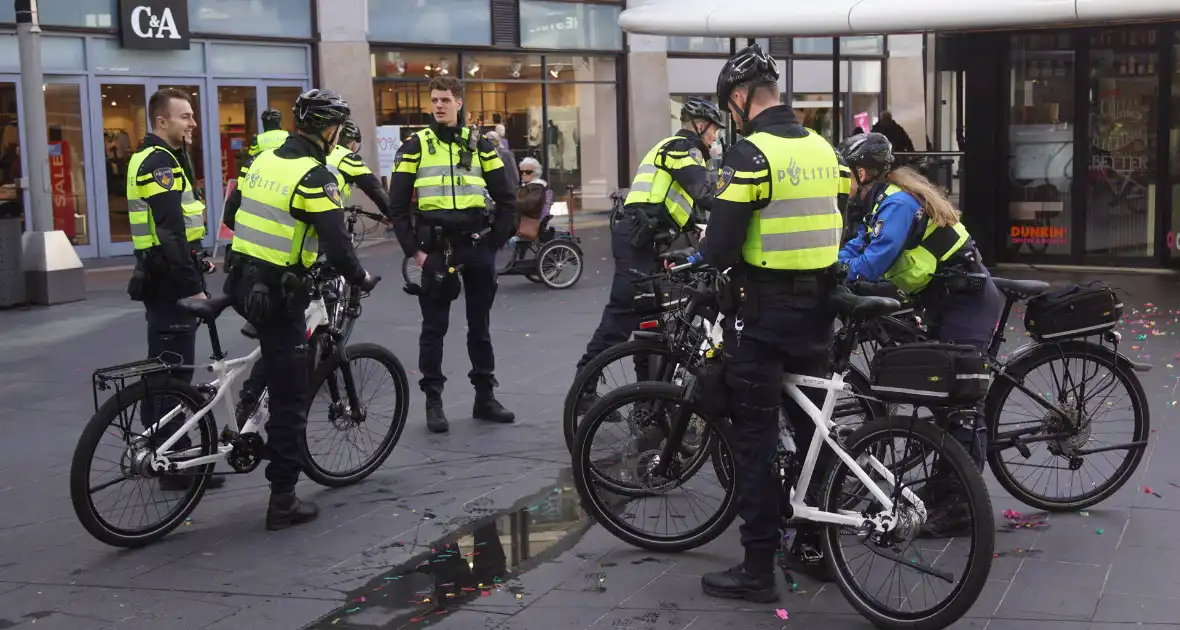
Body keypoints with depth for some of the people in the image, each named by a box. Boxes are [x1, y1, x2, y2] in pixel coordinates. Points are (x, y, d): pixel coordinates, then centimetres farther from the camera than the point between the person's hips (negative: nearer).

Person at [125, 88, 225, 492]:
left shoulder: (155, 160, 17)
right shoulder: (159, 163, -17)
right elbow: (170, 234, -24)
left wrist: (196, 263, 22)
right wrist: (193, 287, -25)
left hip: (162, 279, 11)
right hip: (170, 282, -11)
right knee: (175, 372, -6)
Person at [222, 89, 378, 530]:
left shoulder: (261, 160, 8)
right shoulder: (315, 176, -16)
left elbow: (231, 216, 18)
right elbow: (337, 246, -21)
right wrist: (362, 279, -3)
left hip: (241, 281, 8)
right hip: (276, 293, -8)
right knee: (290, 396, 0)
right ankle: (283, 501, 3)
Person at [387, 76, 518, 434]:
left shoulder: (480, 145, 7)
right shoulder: (415, 146, 1)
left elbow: (506, 199, 10)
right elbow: (397, 205, -1)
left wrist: (495, 243, 1)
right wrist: (414, 250, -7)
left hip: (477, 246, 2)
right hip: (436, 247, -2)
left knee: (480, 325, 10)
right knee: (434, 327, 3)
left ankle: (485, 397, 19)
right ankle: (433, 401, 11)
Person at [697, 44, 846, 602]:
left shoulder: (750, 154, -16)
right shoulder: (822, 149, 9)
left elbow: (722, 245, -19)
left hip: (762, 315, -7)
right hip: (816, 309, 8)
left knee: (756, 439, -1)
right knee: (811, 428, 17)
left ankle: (758, 568, 4)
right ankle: (814, 545, 27)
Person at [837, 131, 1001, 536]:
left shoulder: (897, 203, -20)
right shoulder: (885, 201, 12)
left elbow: (873, 262, -29)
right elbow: (857, 248, 11)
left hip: (967, 301, -11)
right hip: (950, 300, 11)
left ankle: (959, 505, -8)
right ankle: (942, 488, 24)